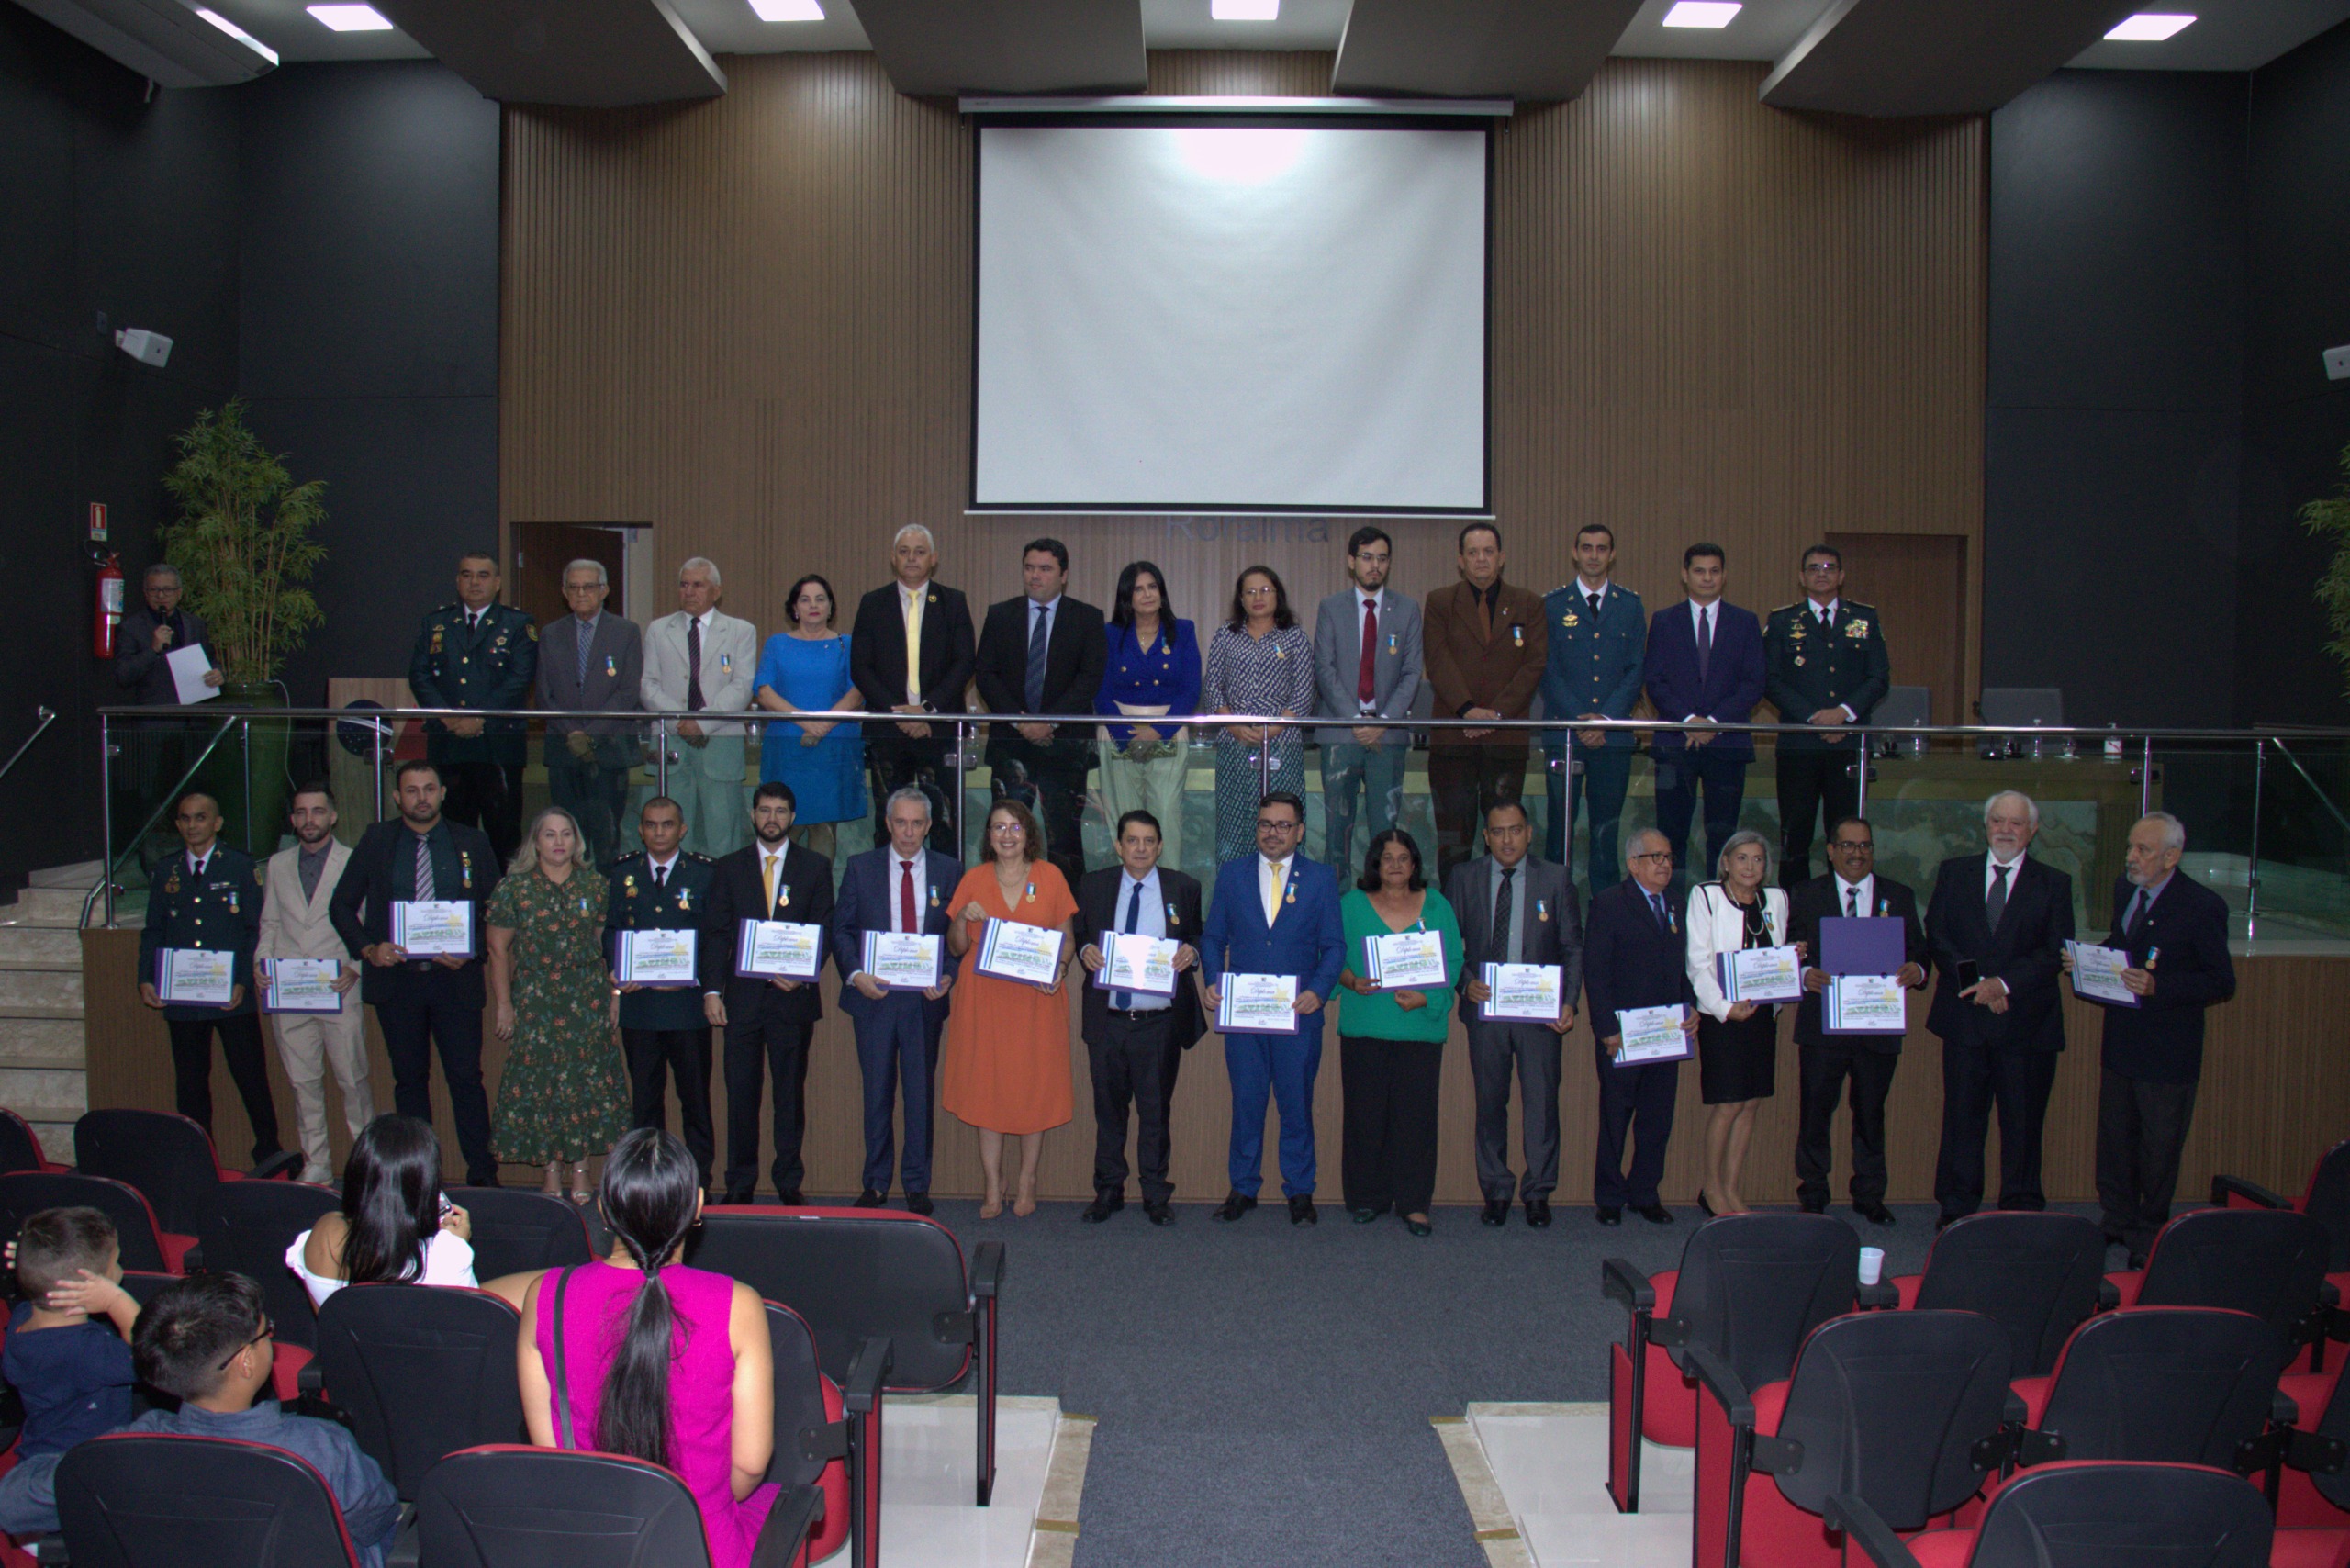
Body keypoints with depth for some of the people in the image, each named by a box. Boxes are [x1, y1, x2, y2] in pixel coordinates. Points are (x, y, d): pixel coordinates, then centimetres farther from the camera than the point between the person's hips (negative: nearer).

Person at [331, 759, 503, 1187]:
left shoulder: (472, 843, 6)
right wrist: (368, 948, -8)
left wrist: (471, 952, -10)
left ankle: (482, 1175, 2)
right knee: (409, 1079, 9)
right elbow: (342, 905, 9)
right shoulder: (376, 842, 7)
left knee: (466, 1078, -3)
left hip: (455, 978, -1)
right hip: (396, 978, 1)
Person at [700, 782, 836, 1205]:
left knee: (791, 1091, 4)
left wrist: (803, 975, -11)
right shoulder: (730, 868, 10)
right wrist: (712, 990, -3)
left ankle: (789, 1182, 12)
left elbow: (824, 930, 5)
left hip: (793, 996, -1)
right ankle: (739, 1182, 11)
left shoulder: (815, 867, 8)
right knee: (741, 1091, 3)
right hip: (742, 996, 1)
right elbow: (715, 933, 7)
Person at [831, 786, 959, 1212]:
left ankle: (917, 1185, 15)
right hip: (873, 996, 0)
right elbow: (841, 929, 3)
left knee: (921, 1093, 5)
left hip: (925, 999, 0)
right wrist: (854, 974, -12)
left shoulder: (948, 872, 5)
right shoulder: (860, 867, 5)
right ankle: (875, 1184, 17)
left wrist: (948, 977, -11)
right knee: (877, 1093, 7)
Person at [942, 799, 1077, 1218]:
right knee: (985, 1089, 2)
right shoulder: (974, 880, 5)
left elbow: (1067, 938, 7)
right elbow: (956, 948, 9)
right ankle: (993, 1189, 11)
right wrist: (963, 918, -11)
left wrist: (1058, 967, -13)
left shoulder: (1050, 877, 3)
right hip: (983, 999, 1)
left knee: (1034, 1090, 3)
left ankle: (1027, 1184, 16)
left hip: (1036, 999, -1)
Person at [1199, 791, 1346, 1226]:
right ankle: (1243, 1187, 19)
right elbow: (1213, 937, 11)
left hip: (1298, 1012, -1)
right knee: (1246, 1103, 7)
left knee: (1297, 1104, 6)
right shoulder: (1232, 875, 9)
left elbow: (1334, 945, 4)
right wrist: (1213, 981, -6)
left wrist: (1318, 989, -12)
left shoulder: (1320, 879, 5)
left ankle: (1299, 1191, 18)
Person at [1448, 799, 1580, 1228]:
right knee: (1490, 1103, 7)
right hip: (1484, 1006, 1)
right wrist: (1466, 983, -11)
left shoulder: (1555, 878, 3)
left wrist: (1569, 1002, -7)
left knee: (1541, 1100, 0)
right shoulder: (1464, 879, 5)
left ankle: (1538, 1192, 13)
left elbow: (1573, 946, 4)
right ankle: (1495, 1192, 18)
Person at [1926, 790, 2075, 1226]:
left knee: (2023, 1120, 3)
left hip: (2027, 1020, -1)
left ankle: (2022, 1211, 13)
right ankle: (1956, 1209, 13)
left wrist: (2005, 984, -14)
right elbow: (1937, 934, 4)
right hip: (1965, 1016, 1)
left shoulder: (2054, 884, 6)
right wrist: (1974, 984, -10)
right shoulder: (1953, 872, 10)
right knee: (1962, 1115, 5)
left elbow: (2056, 952, -3)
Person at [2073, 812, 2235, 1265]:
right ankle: (2117, 1222, 31)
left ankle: (2148, 1236, 22)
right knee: (2114, 1138, 16)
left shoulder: (2203, 906, -17)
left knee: (2158, 1147, 6)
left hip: (2168, 1049, -6)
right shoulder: (2124, 889, 4)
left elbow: (2223, 983, -15)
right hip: (2120, 1039, 6)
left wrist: (2158, 987, -27)